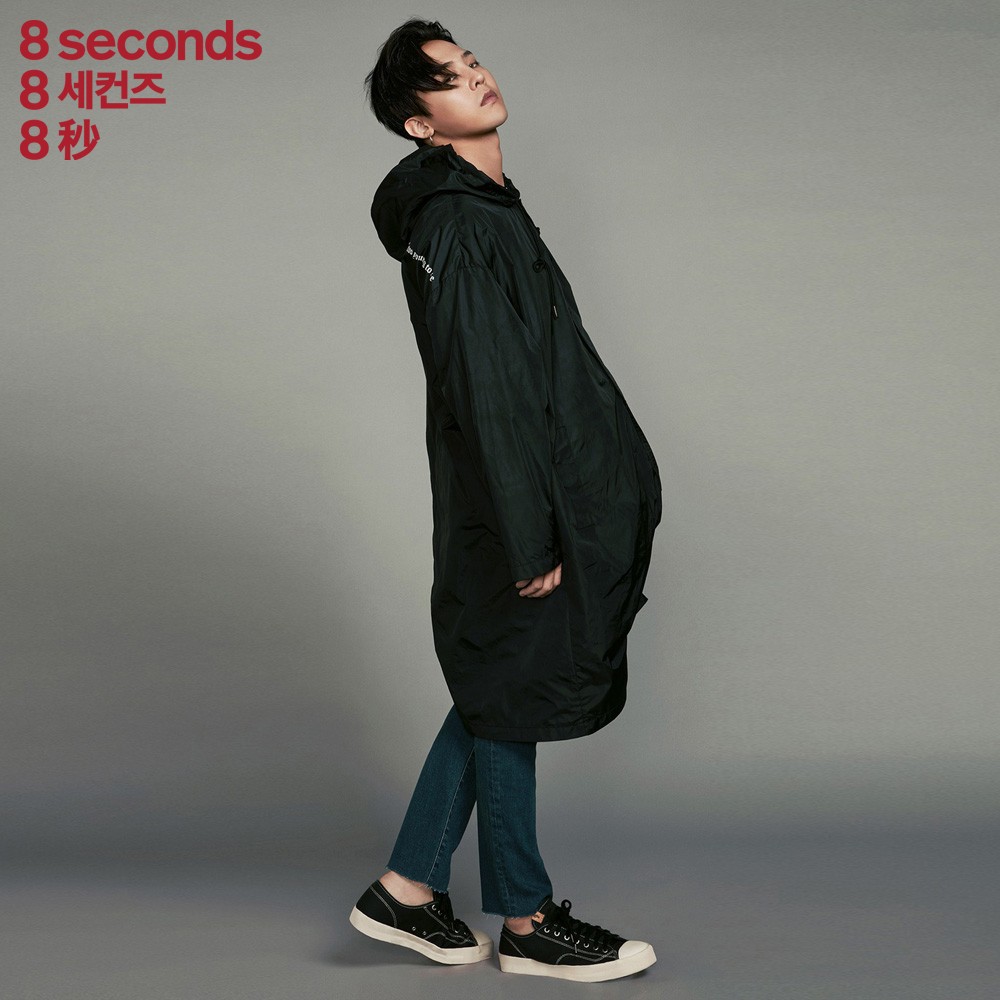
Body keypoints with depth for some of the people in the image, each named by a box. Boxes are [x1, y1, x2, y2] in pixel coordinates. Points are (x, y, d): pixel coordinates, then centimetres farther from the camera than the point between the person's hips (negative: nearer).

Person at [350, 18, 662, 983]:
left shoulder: (487, 211, 16)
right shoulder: (456, 224, -17)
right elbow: (486, 394, -22)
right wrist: (530, 540, -22)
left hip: (554, 497, 10)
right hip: (515, 512, -10)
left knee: (495, 693, 16)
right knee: (511, 700, 3)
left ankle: (407, 889, 26)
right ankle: (528, 923, 19)